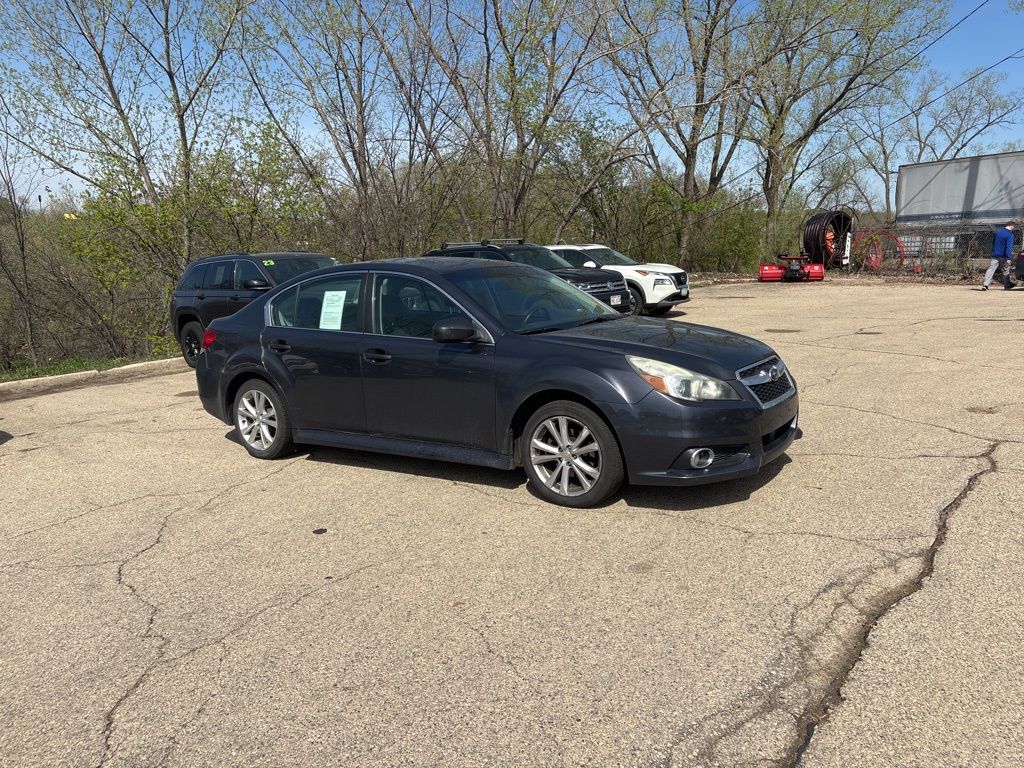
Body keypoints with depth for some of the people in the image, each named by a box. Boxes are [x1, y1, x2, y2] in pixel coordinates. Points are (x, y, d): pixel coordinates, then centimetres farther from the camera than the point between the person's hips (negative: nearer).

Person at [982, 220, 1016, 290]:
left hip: (995, 255, 4)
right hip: (1003, 256, -4)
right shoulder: (1010, 235, -12)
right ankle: (1007, 285, 24)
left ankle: (985, 284, -19)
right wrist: (1008, 258, -20)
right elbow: (1009, 247, -19)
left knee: (990, 270, -5)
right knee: (1005, 271, 12)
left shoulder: (998, 231, 7)